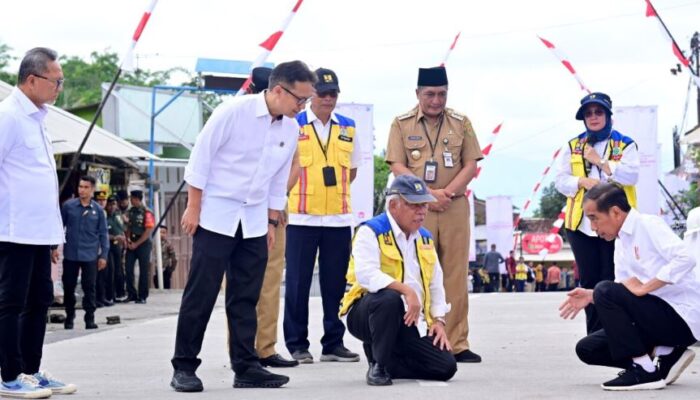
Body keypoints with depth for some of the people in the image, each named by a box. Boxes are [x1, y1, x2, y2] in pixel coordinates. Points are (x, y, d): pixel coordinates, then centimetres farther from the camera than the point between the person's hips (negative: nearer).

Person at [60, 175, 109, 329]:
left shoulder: (98, 210, 1)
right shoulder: (68, 206, -1)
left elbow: (103, 234, 5)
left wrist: (103, 255, 1)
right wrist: (54, 246, 0)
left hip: (90, 256, 0)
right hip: (70, 254, 0)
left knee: (89, 287, 0)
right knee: (68, 286, 7)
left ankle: (90, 318, 5)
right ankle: (69, 316, 20)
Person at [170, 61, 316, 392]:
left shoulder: (291, 129, 4)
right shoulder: (234, 111, -14)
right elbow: (201, 156, -10)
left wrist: (272, 222, 13)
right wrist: (193, 208, -10)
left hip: (254, 222, 6)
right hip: (216, 216, -5)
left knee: (245, 297, 7)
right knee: (201, 293, -3)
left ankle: (246, 367, 12)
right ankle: (184, 367, 4)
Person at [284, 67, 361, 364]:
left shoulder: (347, 127, 12)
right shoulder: (293, 125, 0)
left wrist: (335, 190, 7)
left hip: (339, 217, 3)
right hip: (301, 217, -3)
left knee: (336, 284, 7)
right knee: (298, 283, 1)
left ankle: (333, 343, 15)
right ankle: (297, 345, 9)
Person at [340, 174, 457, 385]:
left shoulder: (425, 239, 16)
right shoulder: (370, 232, -7)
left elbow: (436, 285, 20)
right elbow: (366, 275, -23)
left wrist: (438, 320, 5)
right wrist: (406, 290, -31)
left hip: (404, 321, 6)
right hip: (364, 315, -6)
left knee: (446, 366, -9)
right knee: (390, 298, -41)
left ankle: (385, 360, 12)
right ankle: (377, 364, -20)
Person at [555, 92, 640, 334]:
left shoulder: (625, 145, 7)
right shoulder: (572, 147, 15)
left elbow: (632, 175, -7)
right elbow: (560, 180, 9)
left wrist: (601, 162, -11)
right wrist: (582, 181, -10)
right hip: (581, 223, 3)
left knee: (612, 279, -4)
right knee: (589, 280, 4)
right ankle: (595, 335, 10)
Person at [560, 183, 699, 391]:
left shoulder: (648, 225, -12)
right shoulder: (621, 241, 13)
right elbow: (624, 295, 13)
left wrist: (644, 287, -25)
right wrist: (590, 296, -4)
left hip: (682, 317, -9)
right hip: (659, 315, 9)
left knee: (605, 291, -24)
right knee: (587, 349, 4)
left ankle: (644, 370, -17)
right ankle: (664, 355, 2)